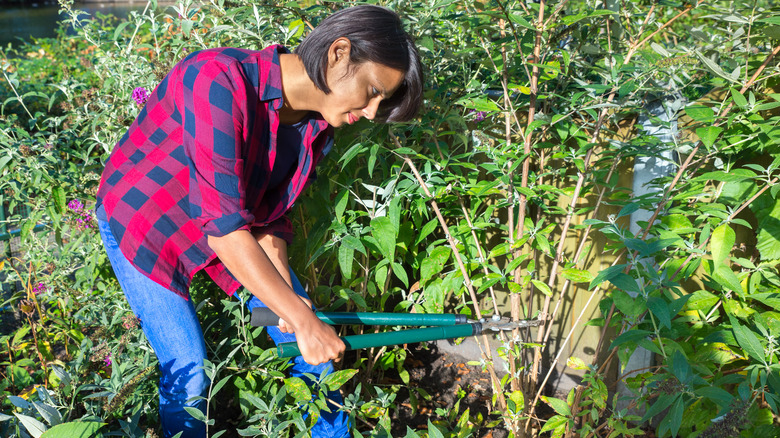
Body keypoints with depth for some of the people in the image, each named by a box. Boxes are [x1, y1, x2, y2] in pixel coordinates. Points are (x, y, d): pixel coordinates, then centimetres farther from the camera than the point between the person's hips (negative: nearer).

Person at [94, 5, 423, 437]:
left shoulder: (317, 128, -12)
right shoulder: (218, 80, -36)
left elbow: (269, 215, -4)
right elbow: (224, 223, -37)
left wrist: (289, 298, -19)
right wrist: (302, 319, -33)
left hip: (233, 228, 6)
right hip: (142, 222, -5)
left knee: (319, 346, 2)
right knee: (188, 372, -9)